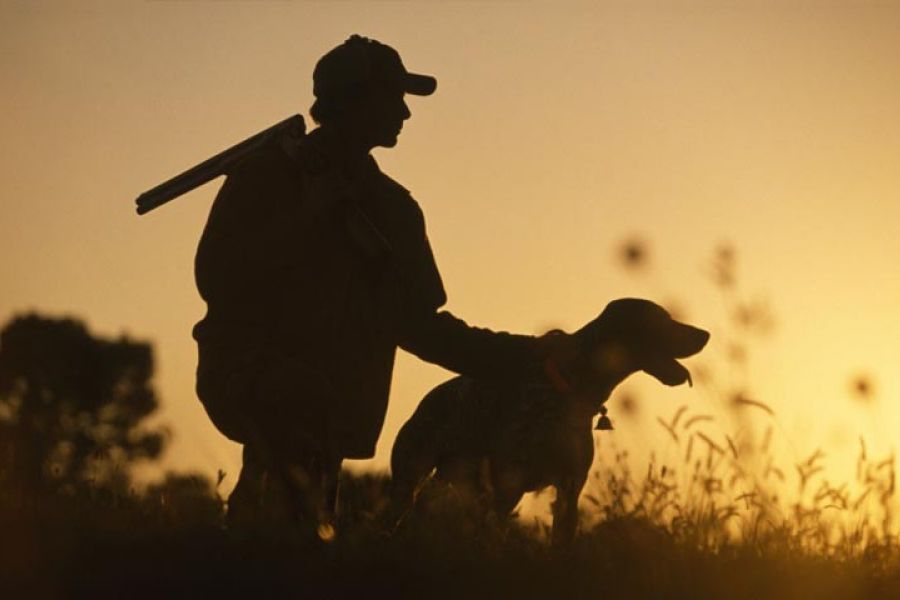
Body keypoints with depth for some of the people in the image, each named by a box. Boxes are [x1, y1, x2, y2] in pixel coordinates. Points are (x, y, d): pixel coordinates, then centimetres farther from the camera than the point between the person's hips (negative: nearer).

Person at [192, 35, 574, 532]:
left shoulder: (391, 207, 18)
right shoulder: (269, 175, 3)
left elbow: (417, 324, 19)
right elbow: (217, 278, -9)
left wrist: (527, 357, 13)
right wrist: (307, 218, -14)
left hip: (324, 414, 5)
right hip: (248, 373, -5)